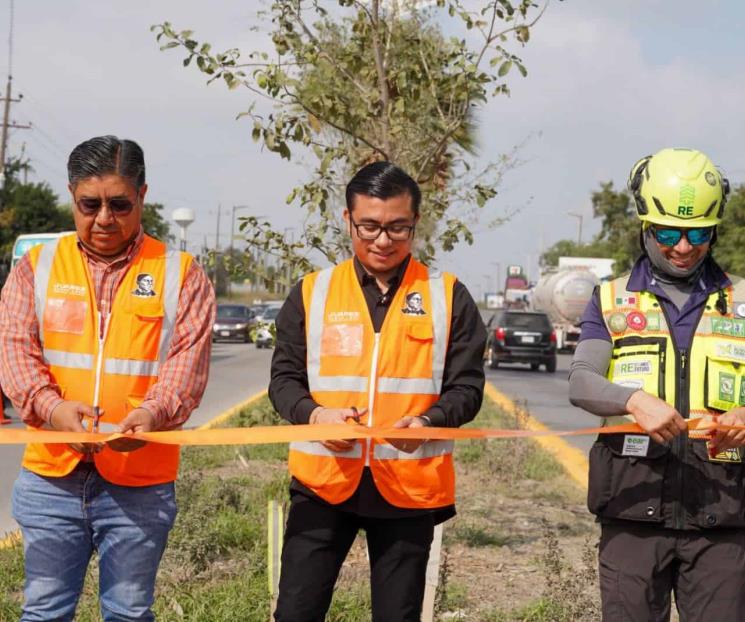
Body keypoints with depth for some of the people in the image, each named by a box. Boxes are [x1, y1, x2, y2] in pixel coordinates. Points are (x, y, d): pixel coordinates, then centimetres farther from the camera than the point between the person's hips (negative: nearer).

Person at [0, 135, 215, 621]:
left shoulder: (180, 274, 3)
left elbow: (188, 361, -5)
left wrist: (153, 413, -26)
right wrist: (51, 406, -22)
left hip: (142, 480, -1)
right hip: (53, 474, 1)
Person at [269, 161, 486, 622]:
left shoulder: (448, 296, 3)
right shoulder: (312, 292, 5)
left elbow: (467, 388, 1)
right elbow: (284, 379, 6)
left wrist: (428, 420, -20)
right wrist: (314, 413, -15)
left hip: (411, 487, 0)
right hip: (323, 481, 1)